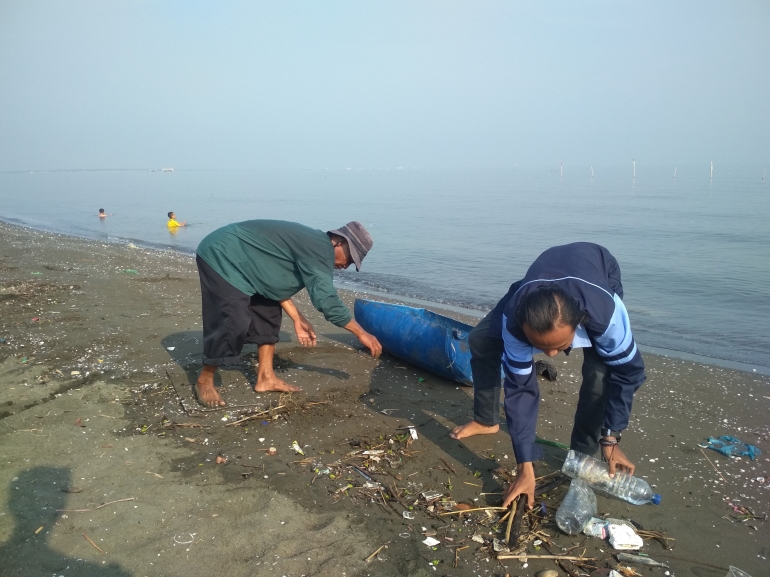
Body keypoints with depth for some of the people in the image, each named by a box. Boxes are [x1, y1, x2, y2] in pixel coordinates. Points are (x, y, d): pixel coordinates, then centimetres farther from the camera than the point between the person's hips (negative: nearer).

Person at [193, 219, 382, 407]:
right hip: (221, 257, -11)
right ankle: (204, 381, 2)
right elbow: (326, 299, -27)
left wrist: (298, 319, 10)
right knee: (234, 324, -16)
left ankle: (265, 377, 16)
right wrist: (361, 333, -20)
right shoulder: (321, 249, -21)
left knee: (268, 313, 11)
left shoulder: (311, 246, 11)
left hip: (234, 261, 11)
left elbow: (277, 282, 14)